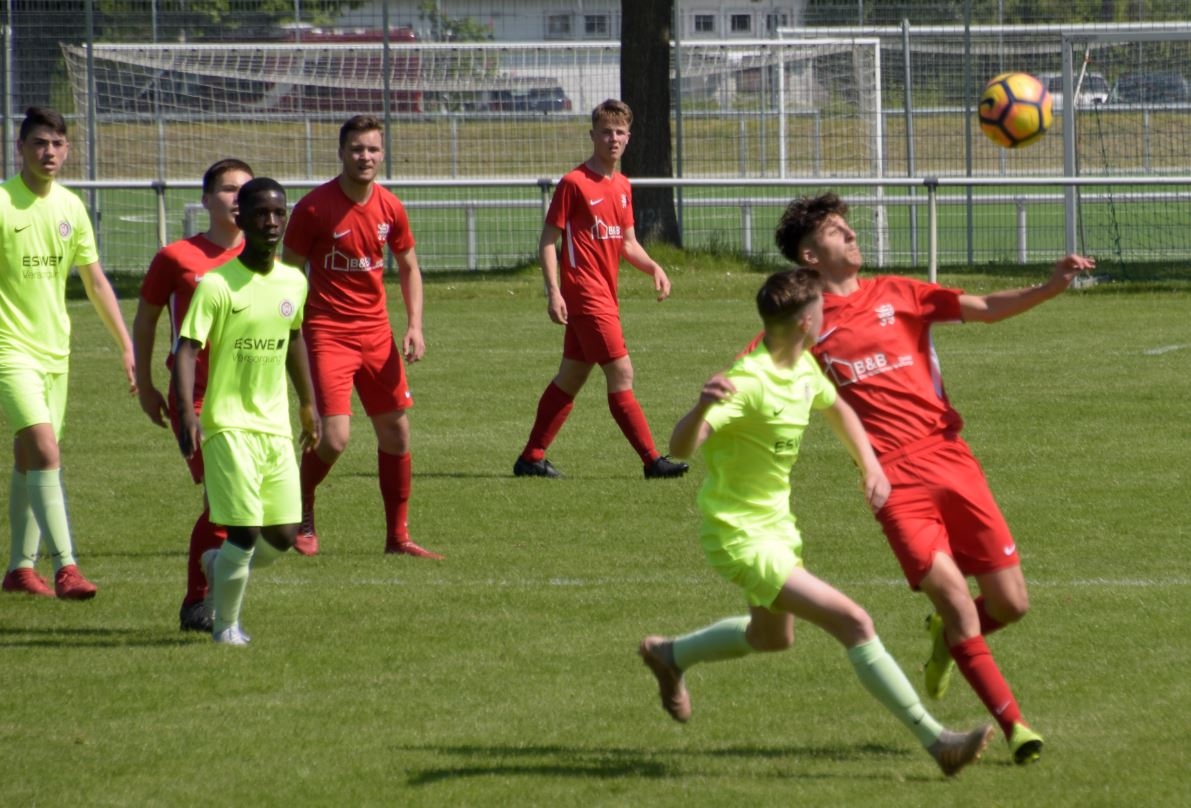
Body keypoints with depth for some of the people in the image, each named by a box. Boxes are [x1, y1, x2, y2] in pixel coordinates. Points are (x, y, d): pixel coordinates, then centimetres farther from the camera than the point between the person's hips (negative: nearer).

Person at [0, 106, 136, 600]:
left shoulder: (70, 207, 7)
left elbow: (96, 283, 16)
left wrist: (126, 346, 14)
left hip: (55, 351, 6)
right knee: (46, 451, -17)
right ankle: (65, 567, -20)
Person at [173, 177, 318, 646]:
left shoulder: (293, 282, 6)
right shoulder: (217, 285, -12)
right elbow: (187, 349, -15)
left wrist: (308, 403, 26)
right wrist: (187, 414, -27)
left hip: (276, 426, 6)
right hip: (229, 425, -6)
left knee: (284, 534, 3)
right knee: (245, 532, -11)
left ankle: (219, 565, 33)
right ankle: (226, 624, 9)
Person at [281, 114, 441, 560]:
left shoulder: (391, 208, 3)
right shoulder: (315, 207, -12)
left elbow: (408, 268, 16)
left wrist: (414, 326, 3)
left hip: (376, 332, 5)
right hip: (328, 333, -5)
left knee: (396, 432, 6)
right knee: (335, 436, -15)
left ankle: (397, 536, 17)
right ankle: (302, 513, 14)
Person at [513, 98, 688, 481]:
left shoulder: (622, 186, 13)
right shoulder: (574, 183, -10)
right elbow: (548, 240, -10)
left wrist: (653, 267, 2)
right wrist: (553, 291, -19)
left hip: (605, 296, 9)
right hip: (584, 294, -9)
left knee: (571, 378, 12)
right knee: (621, 374, -10)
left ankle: (531, 458, 19)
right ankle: (653, 461, -9)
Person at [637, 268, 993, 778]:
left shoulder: (803, 368, -1)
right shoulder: (749, 382, -28)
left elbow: (835, 408, 21)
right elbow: (681, 448, -40)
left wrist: (870, 466, 6)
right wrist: (702, 407, -61)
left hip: (776, 522, 10)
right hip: (740, 537, -10)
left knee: (773, 637, 30)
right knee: (853, 623, -17)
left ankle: (669, 656, 51)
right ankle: (935, 740, -15)